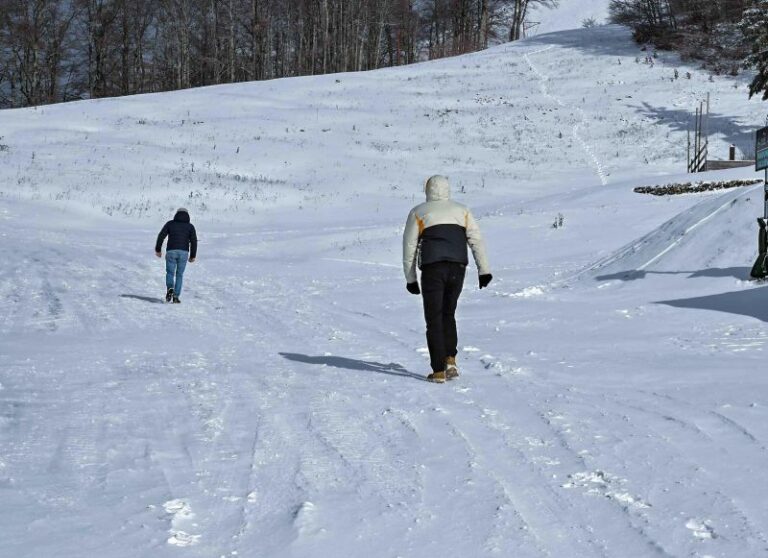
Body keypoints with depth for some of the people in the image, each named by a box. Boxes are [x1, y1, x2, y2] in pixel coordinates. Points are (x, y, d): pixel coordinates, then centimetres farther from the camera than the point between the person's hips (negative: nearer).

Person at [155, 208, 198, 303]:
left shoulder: (170, 224, 10)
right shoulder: (190, 226, 9)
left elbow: (161, 236, 4)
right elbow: (194, 241, -1)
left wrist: (158, 249, 12)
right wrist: (193, 256, 4)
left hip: (171, 251, 0)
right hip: (183, 252, 0)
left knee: (170, 272, 12)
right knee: (179, 274, 11)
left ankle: (170, 288, -16)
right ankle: (176, 296, 4)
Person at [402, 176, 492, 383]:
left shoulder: (418, 213, 9)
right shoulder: (462, 211, 15)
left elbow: (409, 247, 7)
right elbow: (476, 240, 6)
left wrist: (410, 278, 12)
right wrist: (484, 270, 4)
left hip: (432, 269, -2)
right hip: (457, 269, 3)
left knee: (434, 319, 3)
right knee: (448, 314, 20)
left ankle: (438, 371, -2)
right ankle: (450, 360, 6)